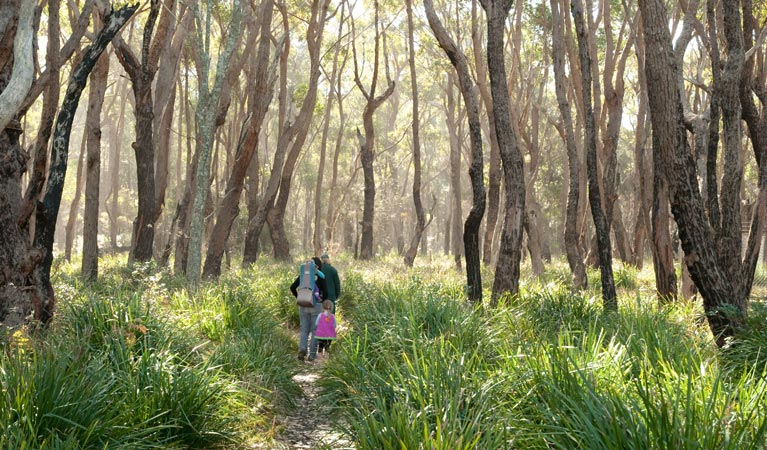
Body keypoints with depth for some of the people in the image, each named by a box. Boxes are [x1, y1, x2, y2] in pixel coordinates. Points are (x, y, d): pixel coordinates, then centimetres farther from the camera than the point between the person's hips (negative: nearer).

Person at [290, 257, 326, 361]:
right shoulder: (320, 276, -6)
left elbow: (292, 287, -2)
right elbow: (325, 292, -9)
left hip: (303, 306, 2)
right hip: (316, 306, -2)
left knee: (304, 330, 11)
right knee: (315, 330, 9)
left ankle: (302, 349, -11)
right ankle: (312, 354, 8)